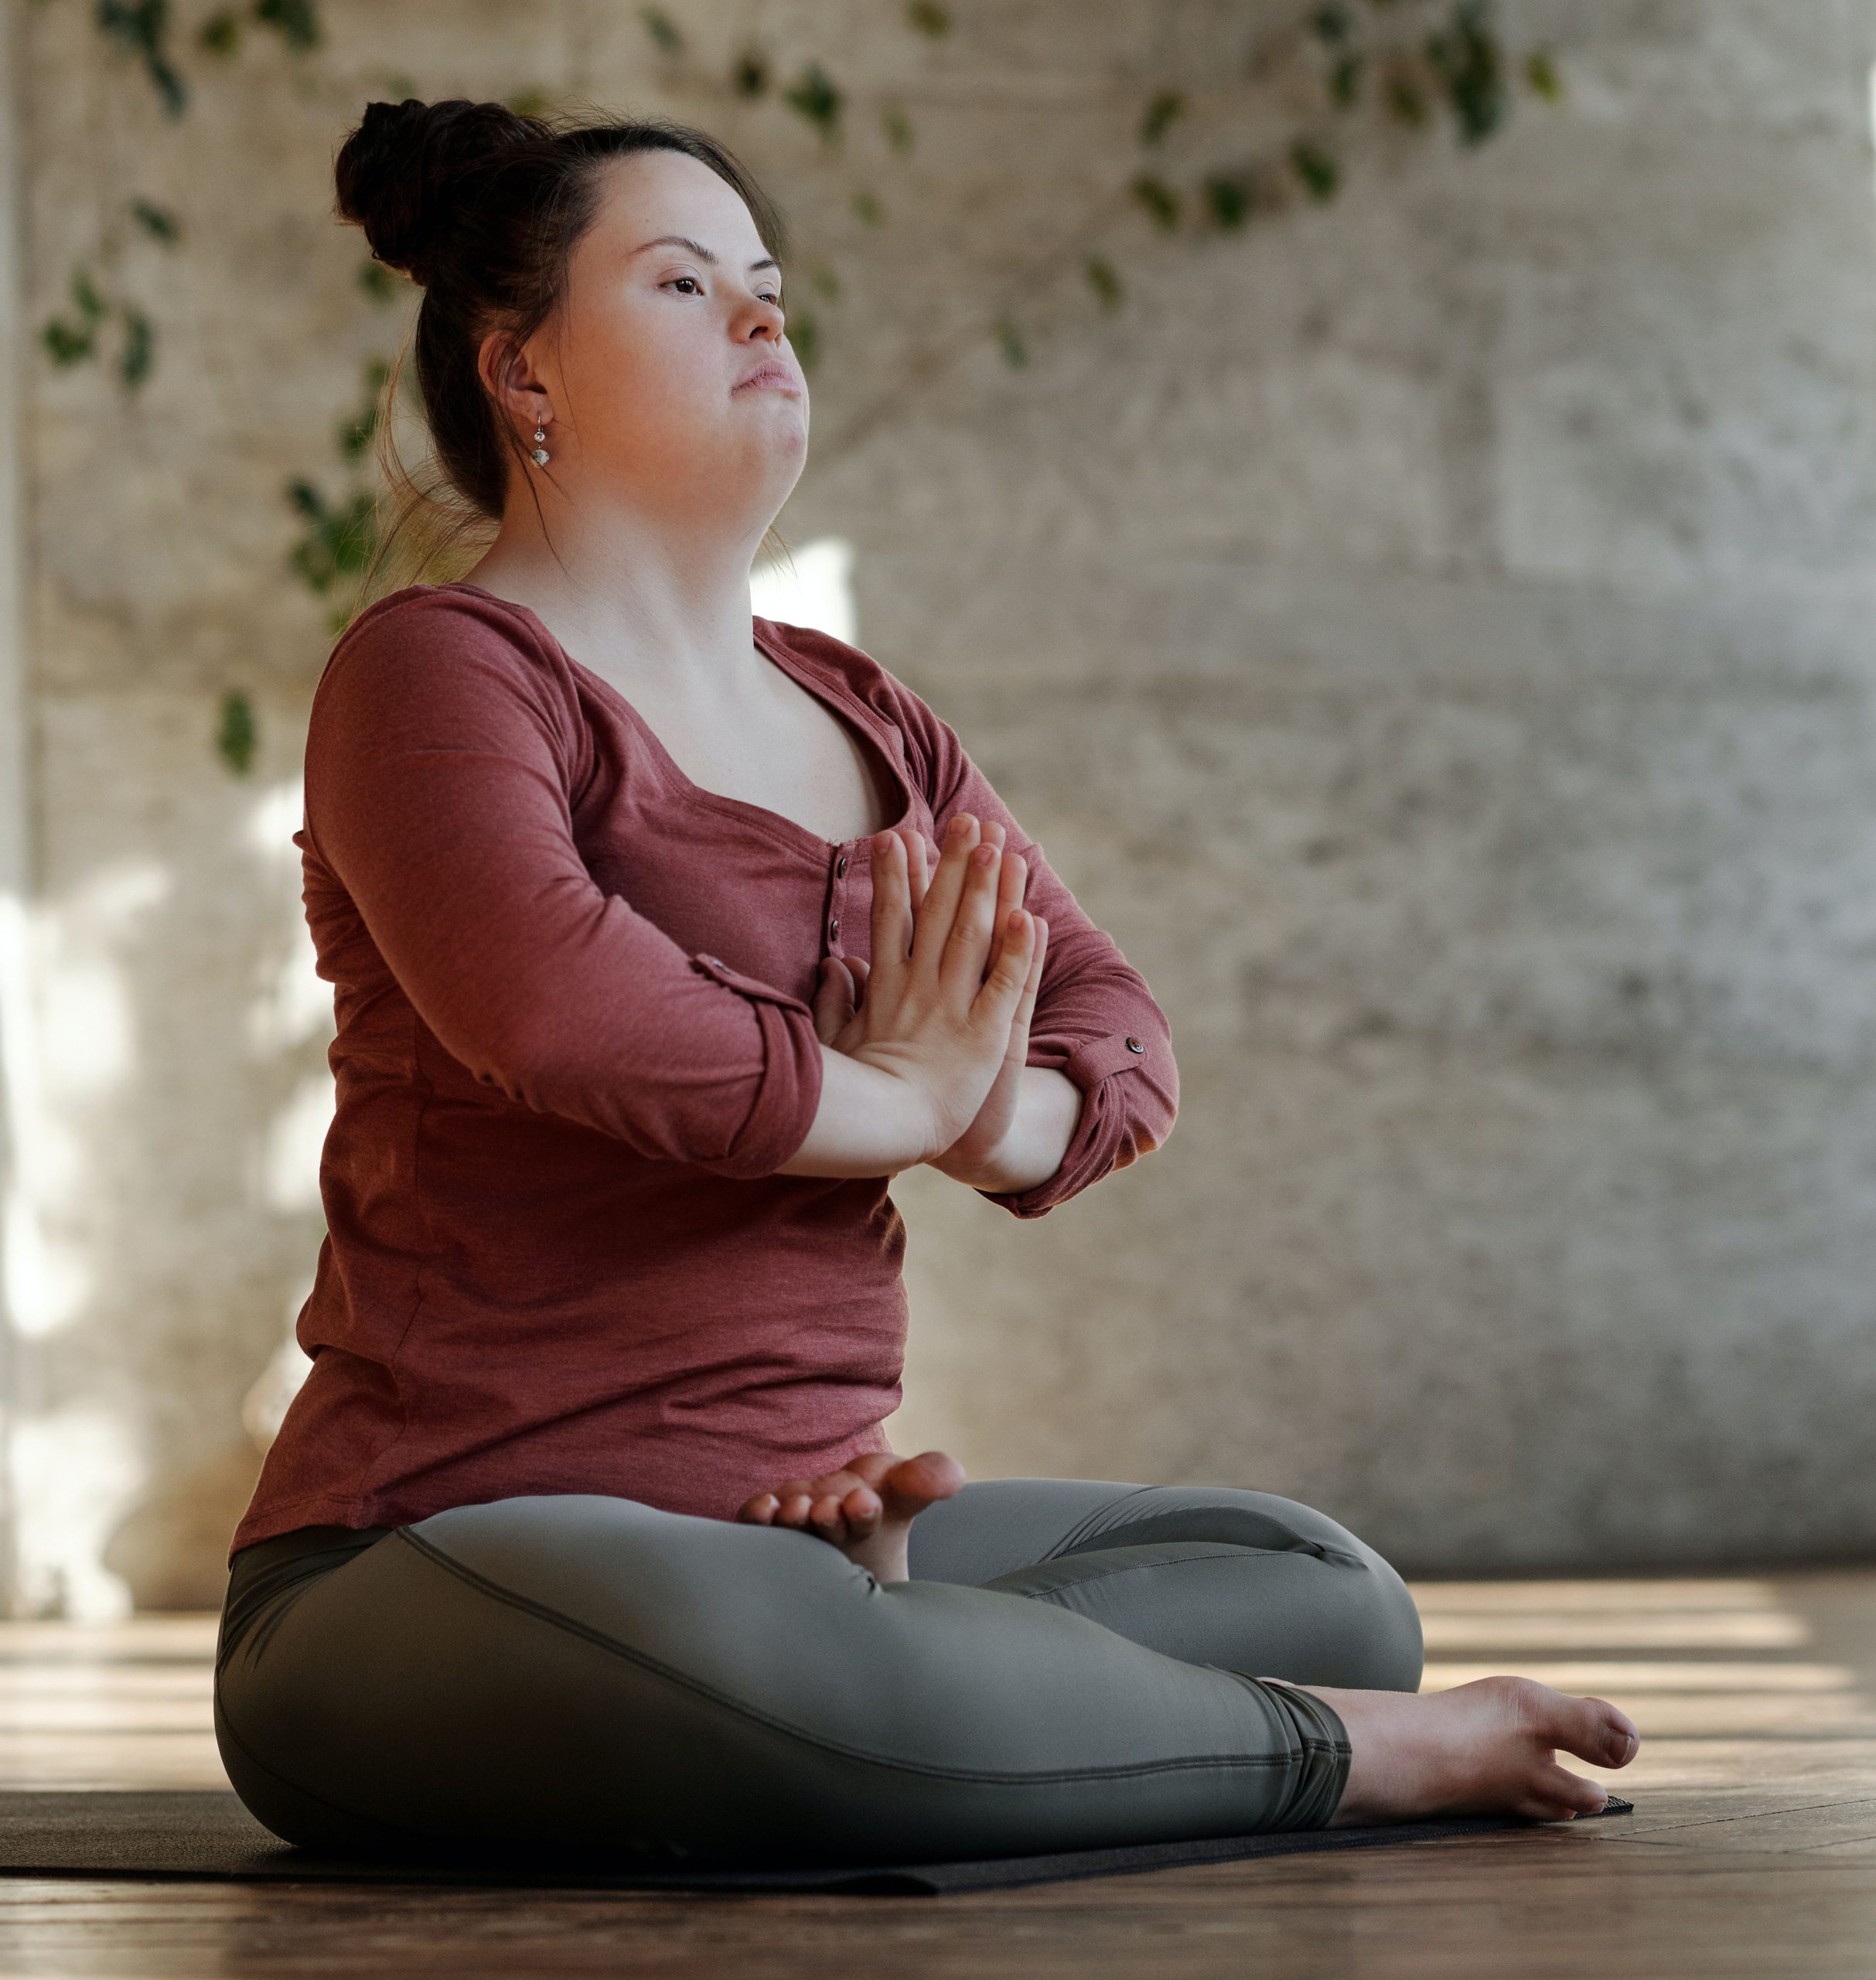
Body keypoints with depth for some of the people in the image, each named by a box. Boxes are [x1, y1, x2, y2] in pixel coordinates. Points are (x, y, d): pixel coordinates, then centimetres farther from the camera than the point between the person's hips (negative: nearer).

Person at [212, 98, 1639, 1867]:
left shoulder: (865, 724, 19)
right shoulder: (438, 670, -6)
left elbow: (1115, 1025, 12)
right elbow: (550, 1002, -26)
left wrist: (989, 1119, -12)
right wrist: (894, 1101, -11)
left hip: (793, 1515, 8)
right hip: (444, 1537, -8)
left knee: (1331, 1594, 3)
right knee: (728, 1649, -42)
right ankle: (1354, 1758, -22)